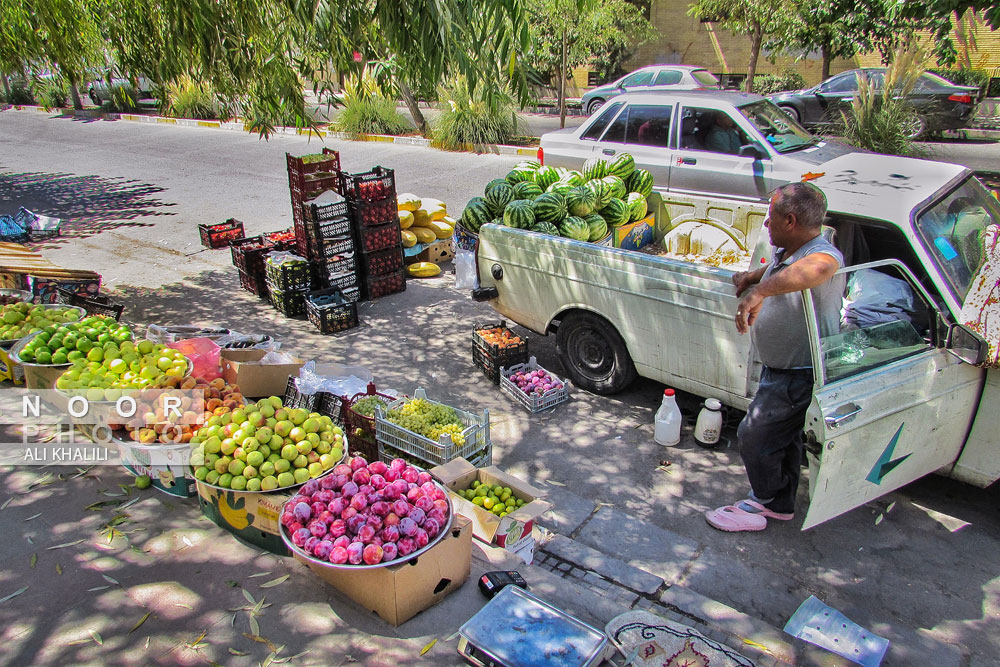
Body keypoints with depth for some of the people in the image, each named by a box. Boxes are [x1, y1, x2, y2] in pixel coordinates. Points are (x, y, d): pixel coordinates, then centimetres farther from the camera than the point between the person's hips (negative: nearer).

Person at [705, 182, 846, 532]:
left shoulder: (823, 253, -29)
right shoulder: (787, 252, 3)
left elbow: (817, 268, -56)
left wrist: (760, 290, -63)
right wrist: (752, 276, 8)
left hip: (798, 374, -10)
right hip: (782, 367, 10)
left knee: (754, 436, 0)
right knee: (784, 435, 22)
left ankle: (764, 503, 23)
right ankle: (782, 505, 41)